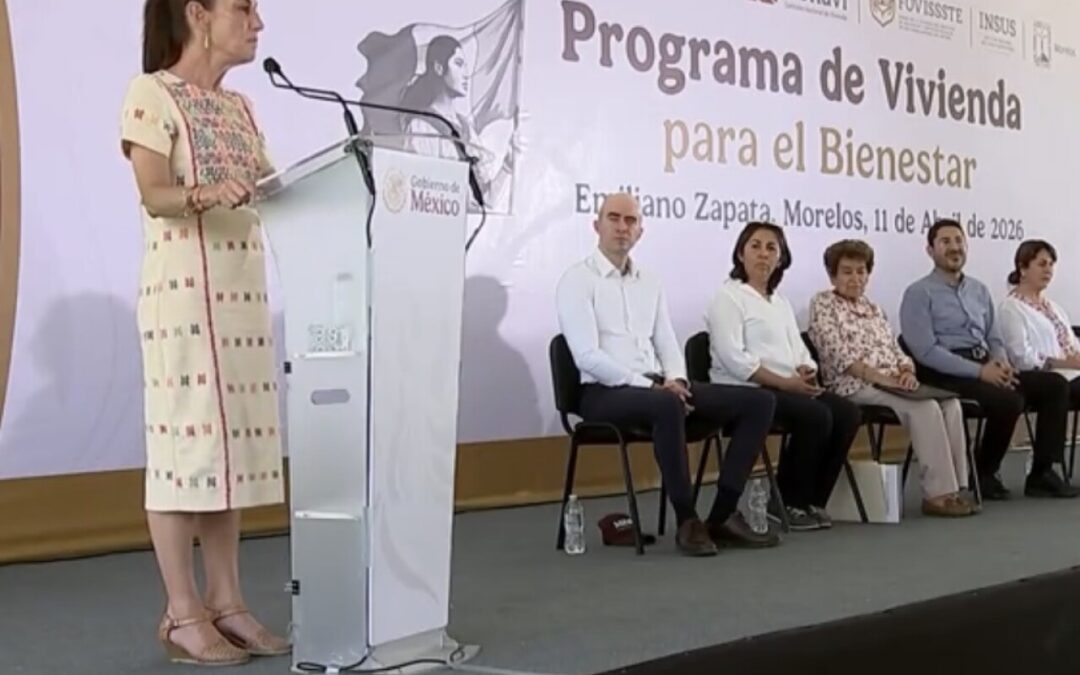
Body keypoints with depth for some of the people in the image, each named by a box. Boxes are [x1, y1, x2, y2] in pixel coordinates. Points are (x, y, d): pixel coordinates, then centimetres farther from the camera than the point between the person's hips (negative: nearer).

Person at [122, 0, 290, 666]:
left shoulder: (239, 106, 18)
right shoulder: (152, 93, -3)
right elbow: (155, 196, -15)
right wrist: (205, 194, -35)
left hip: (243, 290, 7)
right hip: (186, 291, -7)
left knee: (234, 442, 6)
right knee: (187, 440, -5)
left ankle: (226, 601, 13)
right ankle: (182, 614, 2)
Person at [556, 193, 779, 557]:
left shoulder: (649, 283, 19)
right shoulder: (578, 280, -3)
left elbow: (667, 344, 16)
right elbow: (588, 357, -14)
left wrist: (675, 380, -7)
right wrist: (651, 386, -18)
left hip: (657, 386, 8)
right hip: (606, 392, -7)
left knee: (758, 402, -6)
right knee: (667, 406, -41)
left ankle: (722, 516, -9)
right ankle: (688, 520, -24)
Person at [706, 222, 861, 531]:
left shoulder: (780, 302, 21)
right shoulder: (729, 297, -5)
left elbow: (799, 349, 16)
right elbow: (734, 358, -16)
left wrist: (807, 373, -8)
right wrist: (785, 382, -20)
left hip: (788, 387, 8)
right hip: (746, 390, -8)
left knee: (848, 413, -11)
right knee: (816, 416, -26)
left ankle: (811, 500, -2)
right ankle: (787, 503, -10)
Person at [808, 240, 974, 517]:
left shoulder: (874, 309, 24)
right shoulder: (823, 304, 2)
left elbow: (897, 351, 18)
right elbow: (838, 354, -11)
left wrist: (907, 372, -6)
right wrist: (878, 376, -20)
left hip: (892, 383, 7)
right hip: (856, 385, -7)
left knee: (951, 404, -19)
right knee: (926, 408, -29)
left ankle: (957, 486, -20)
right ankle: (938, 493, -26)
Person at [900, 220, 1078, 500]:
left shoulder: (979, 290, 19)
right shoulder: (919, 293, -3)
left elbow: (994, 339, 18)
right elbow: (926, 351, -14)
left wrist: (1001, 362, -7)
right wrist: (979, 371, -20)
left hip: (986, 368, 7)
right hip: (946, 375, -7)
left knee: (1055, 384, -9)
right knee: (1009, 400, -31)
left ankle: (1042, 473, -6)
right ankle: (983, 474, -8)